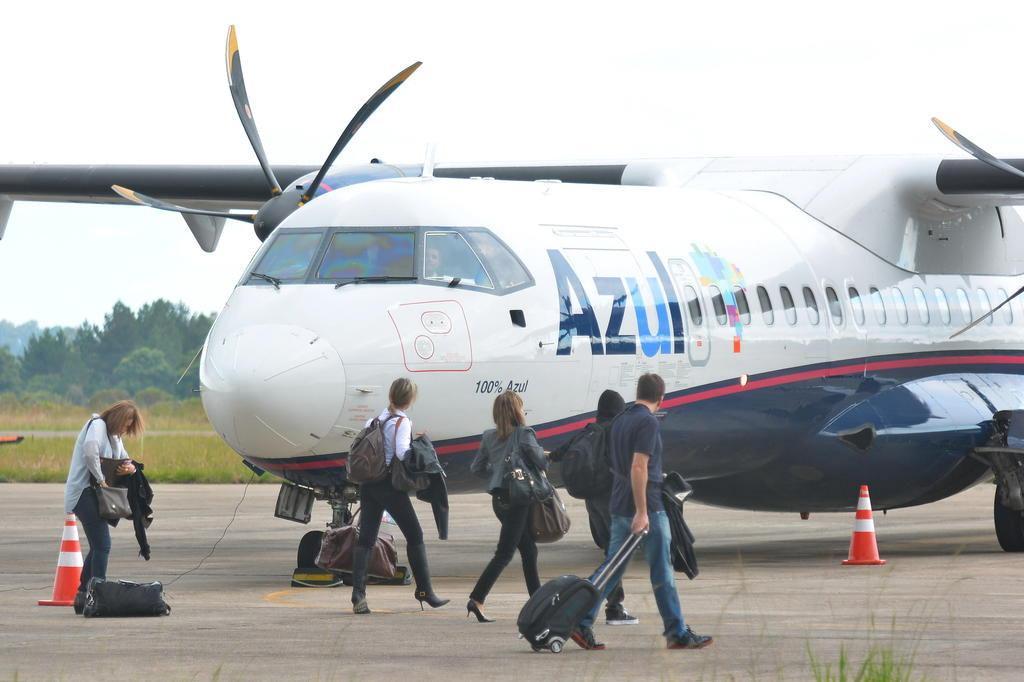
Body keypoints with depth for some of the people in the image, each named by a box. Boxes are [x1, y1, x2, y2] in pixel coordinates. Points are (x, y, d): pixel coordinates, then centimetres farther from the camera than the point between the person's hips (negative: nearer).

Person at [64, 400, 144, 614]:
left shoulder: (114, 436, 20)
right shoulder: (98, 426, -10)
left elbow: (124, 459, 22)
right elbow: (90, 450, -28)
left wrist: (130, 467, -3)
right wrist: (101, 479, -22)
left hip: (96, 495, 10)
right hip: (85, 492, -10)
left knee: (98, 547, 13)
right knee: (102, 545, -15)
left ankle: (82, 596, 19)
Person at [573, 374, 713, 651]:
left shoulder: (620, 421, 13)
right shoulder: (648, 422, -14)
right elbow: (638, 467, -22)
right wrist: (642, 512, -23)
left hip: (619, 508, 8)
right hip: (648, 508, -8)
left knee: (612, 568, 9)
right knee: (662, 573, 0)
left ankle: (582, 623, 2)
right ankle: (677, 633, 5)